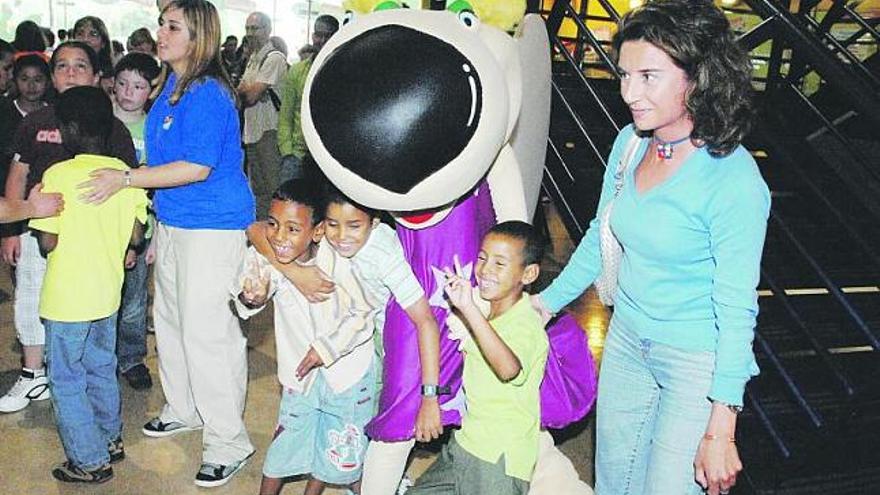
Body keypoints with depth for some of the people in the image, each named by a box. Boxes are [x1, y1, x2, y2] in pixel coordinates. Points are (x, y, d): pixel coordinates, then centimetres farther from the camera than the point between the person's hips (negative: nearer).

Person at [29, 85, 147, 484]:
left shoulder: (59, 174, -18)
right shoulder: (125, 173, -2)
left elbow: (48, 242, -17)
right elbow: (136, 235, 0)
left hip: (67, 299, -6)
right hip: (108, 292, 6)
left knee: (67, 381, 9)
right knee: (102, 369, 22)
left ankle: (90, 462, 17)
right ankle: (112, 440, 36)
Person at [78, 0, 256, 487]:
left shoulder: (207, 94, -19)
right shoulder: (171, 85, 10)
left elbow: (197, 168, -25)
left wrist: (126, 178, -20)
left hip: (212, 227, -10)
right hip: (171, 220, 10)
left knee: (206, 330, -6)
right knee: (170, 318, 21)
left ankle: (228, 442, 7)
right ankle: (183, 408, 40)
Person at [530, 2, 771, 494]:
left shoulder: (733, 181, -25)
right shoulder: (630, 143, -6)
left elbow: (736, 311, -21)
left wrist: (720, 432, -19)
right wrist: (546, 302, 12)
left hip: (698, 360, -6)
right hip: (627, 339, 6)